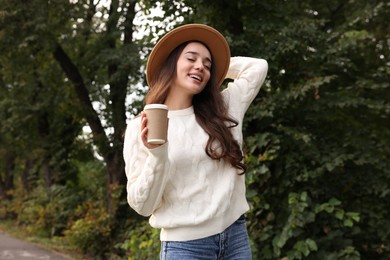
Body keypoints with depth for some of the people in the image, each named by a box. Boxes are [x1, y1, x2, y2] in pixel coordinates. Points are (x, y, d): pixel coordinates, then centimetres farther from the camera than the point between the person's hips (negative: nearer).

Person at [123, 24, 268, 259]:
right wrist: (156, 154, -20)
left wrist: (219, 65, 18)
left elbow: (258, 66, 16)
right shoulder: (141, 127, -4)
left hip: (236, 237, 4)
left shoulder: (224, 110, 6)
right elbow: (143, 205, -6)